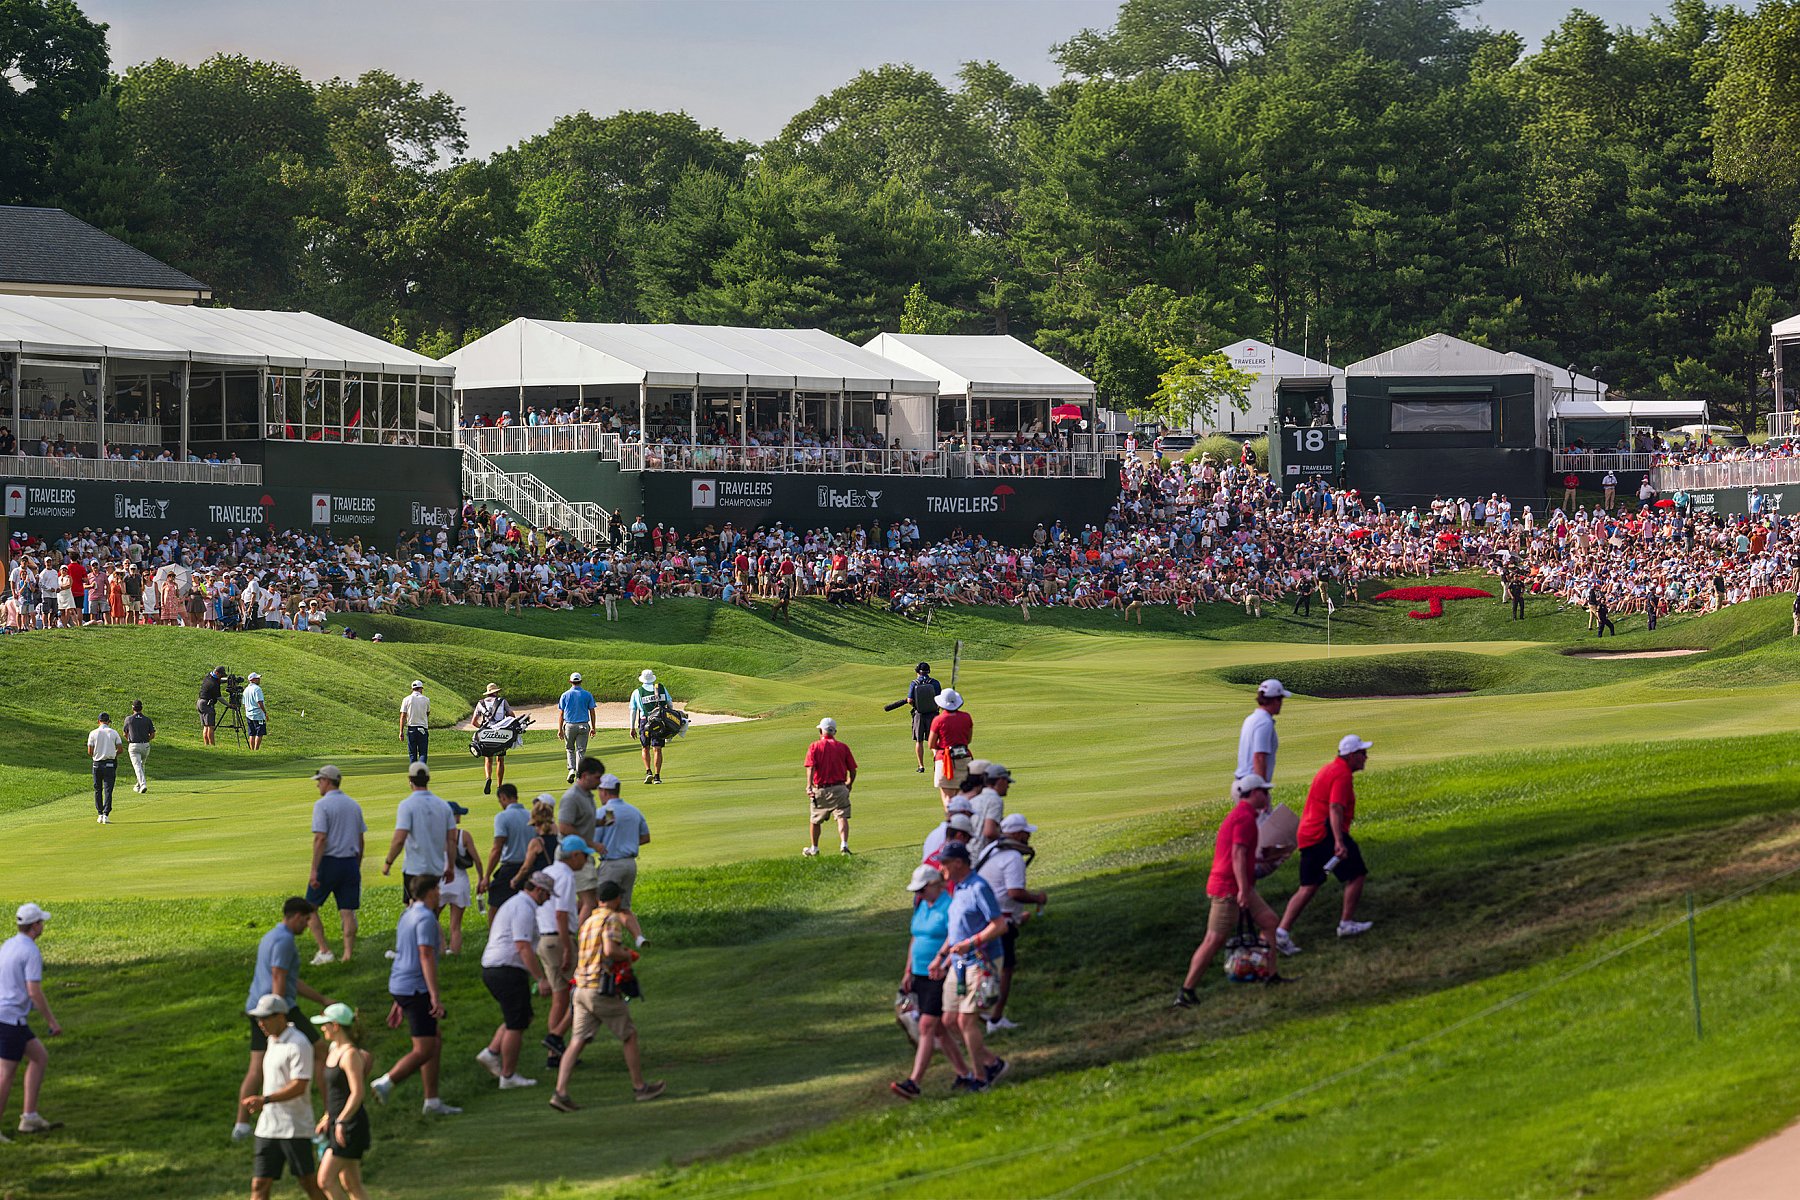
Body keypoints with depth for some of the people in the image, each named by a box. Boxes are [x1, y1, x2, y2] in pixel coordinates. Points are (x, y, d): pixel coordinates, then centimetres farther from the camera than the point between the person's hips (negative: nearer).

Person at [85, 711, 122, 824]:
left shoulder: (93, 733, -3)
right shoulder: (114, 733, -2)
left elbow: (90, 752, -4)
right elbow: (120, 749, -2)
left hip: (97, 764, 1)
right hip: (110, 763, -1)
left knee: (98, 790, 13)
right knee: (108, 790, -1)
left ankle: (100, 815, 13)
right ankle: (106, 815, -10)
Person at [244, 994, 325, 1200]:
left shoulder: (298, 1045, -14)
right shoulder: (272, 1040, 13)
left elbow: (299, 1086, -22)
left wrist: (265, 1100, -28)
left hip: (294, 1127, -8)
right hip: (268, 1128, 8)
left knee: (308, 1183, 1)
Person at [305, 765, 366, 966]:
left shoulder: (322, 805, -9)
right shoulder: (354, 805, 12)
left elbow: (320, 838, -17)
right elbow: (361, 840, 14)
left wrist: (314, 870, -17)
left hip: (329, 861, -6)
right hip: (351, 863, 6)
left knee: (311, 907, 7)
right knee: (347, 911, 4)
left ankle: (324, 951, -1)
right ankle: (348, 954, -1)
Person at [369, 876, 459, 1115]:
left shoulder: (407, 916, 17)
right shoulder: (426, 918, -13)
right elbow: (426, 957, -21)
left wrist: (399, 1003, 25)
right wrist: (436, 996, -24)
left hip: (402, 988, 10)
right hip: (416, 988, -10)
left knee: (435, 1043, 13)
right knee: (423, 1050, -8)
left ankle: (433, 1102, 12)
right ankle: (385, 1083, -14)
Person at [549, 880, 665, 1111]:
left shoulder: (588, 922, 19)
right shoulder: (612, 920, -8)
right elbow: (610, 950, -23)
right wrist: (627, 955, -3)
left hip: (582, 989, 7)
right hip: (603, 990, -7)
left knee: (577, 1042, -1)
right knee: (629, 1036, 10)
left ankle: (560, 1092, -14)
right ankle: (640, 1087, 19)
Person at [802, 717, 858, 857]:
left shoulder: (814, 747, 1)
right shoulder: (843, 747, 5)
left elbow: (811, 767, -14)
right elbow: (852, 770, 5)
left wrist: (809, 786, -21)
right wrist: (849, 784, 23)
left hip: (820, 789, 0)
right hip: (839, 789, 0)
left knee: (816, 820, 17)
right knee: (842, 817, -7)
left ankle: (814, 849, 31)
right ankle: (844, 844, -29)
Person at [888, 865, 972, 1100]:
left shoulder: (949, 907, -13)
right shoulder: (921, 907, 13)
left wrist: (942, 966, -28)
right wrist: (908, 971, 18)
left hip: (942, 976, -9)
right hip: (921, 975, 9)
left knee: (927, 1026, -13)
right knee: (938, 1030, 11)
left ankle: (914, 1083, -17)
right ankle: (964, 1074, 22)